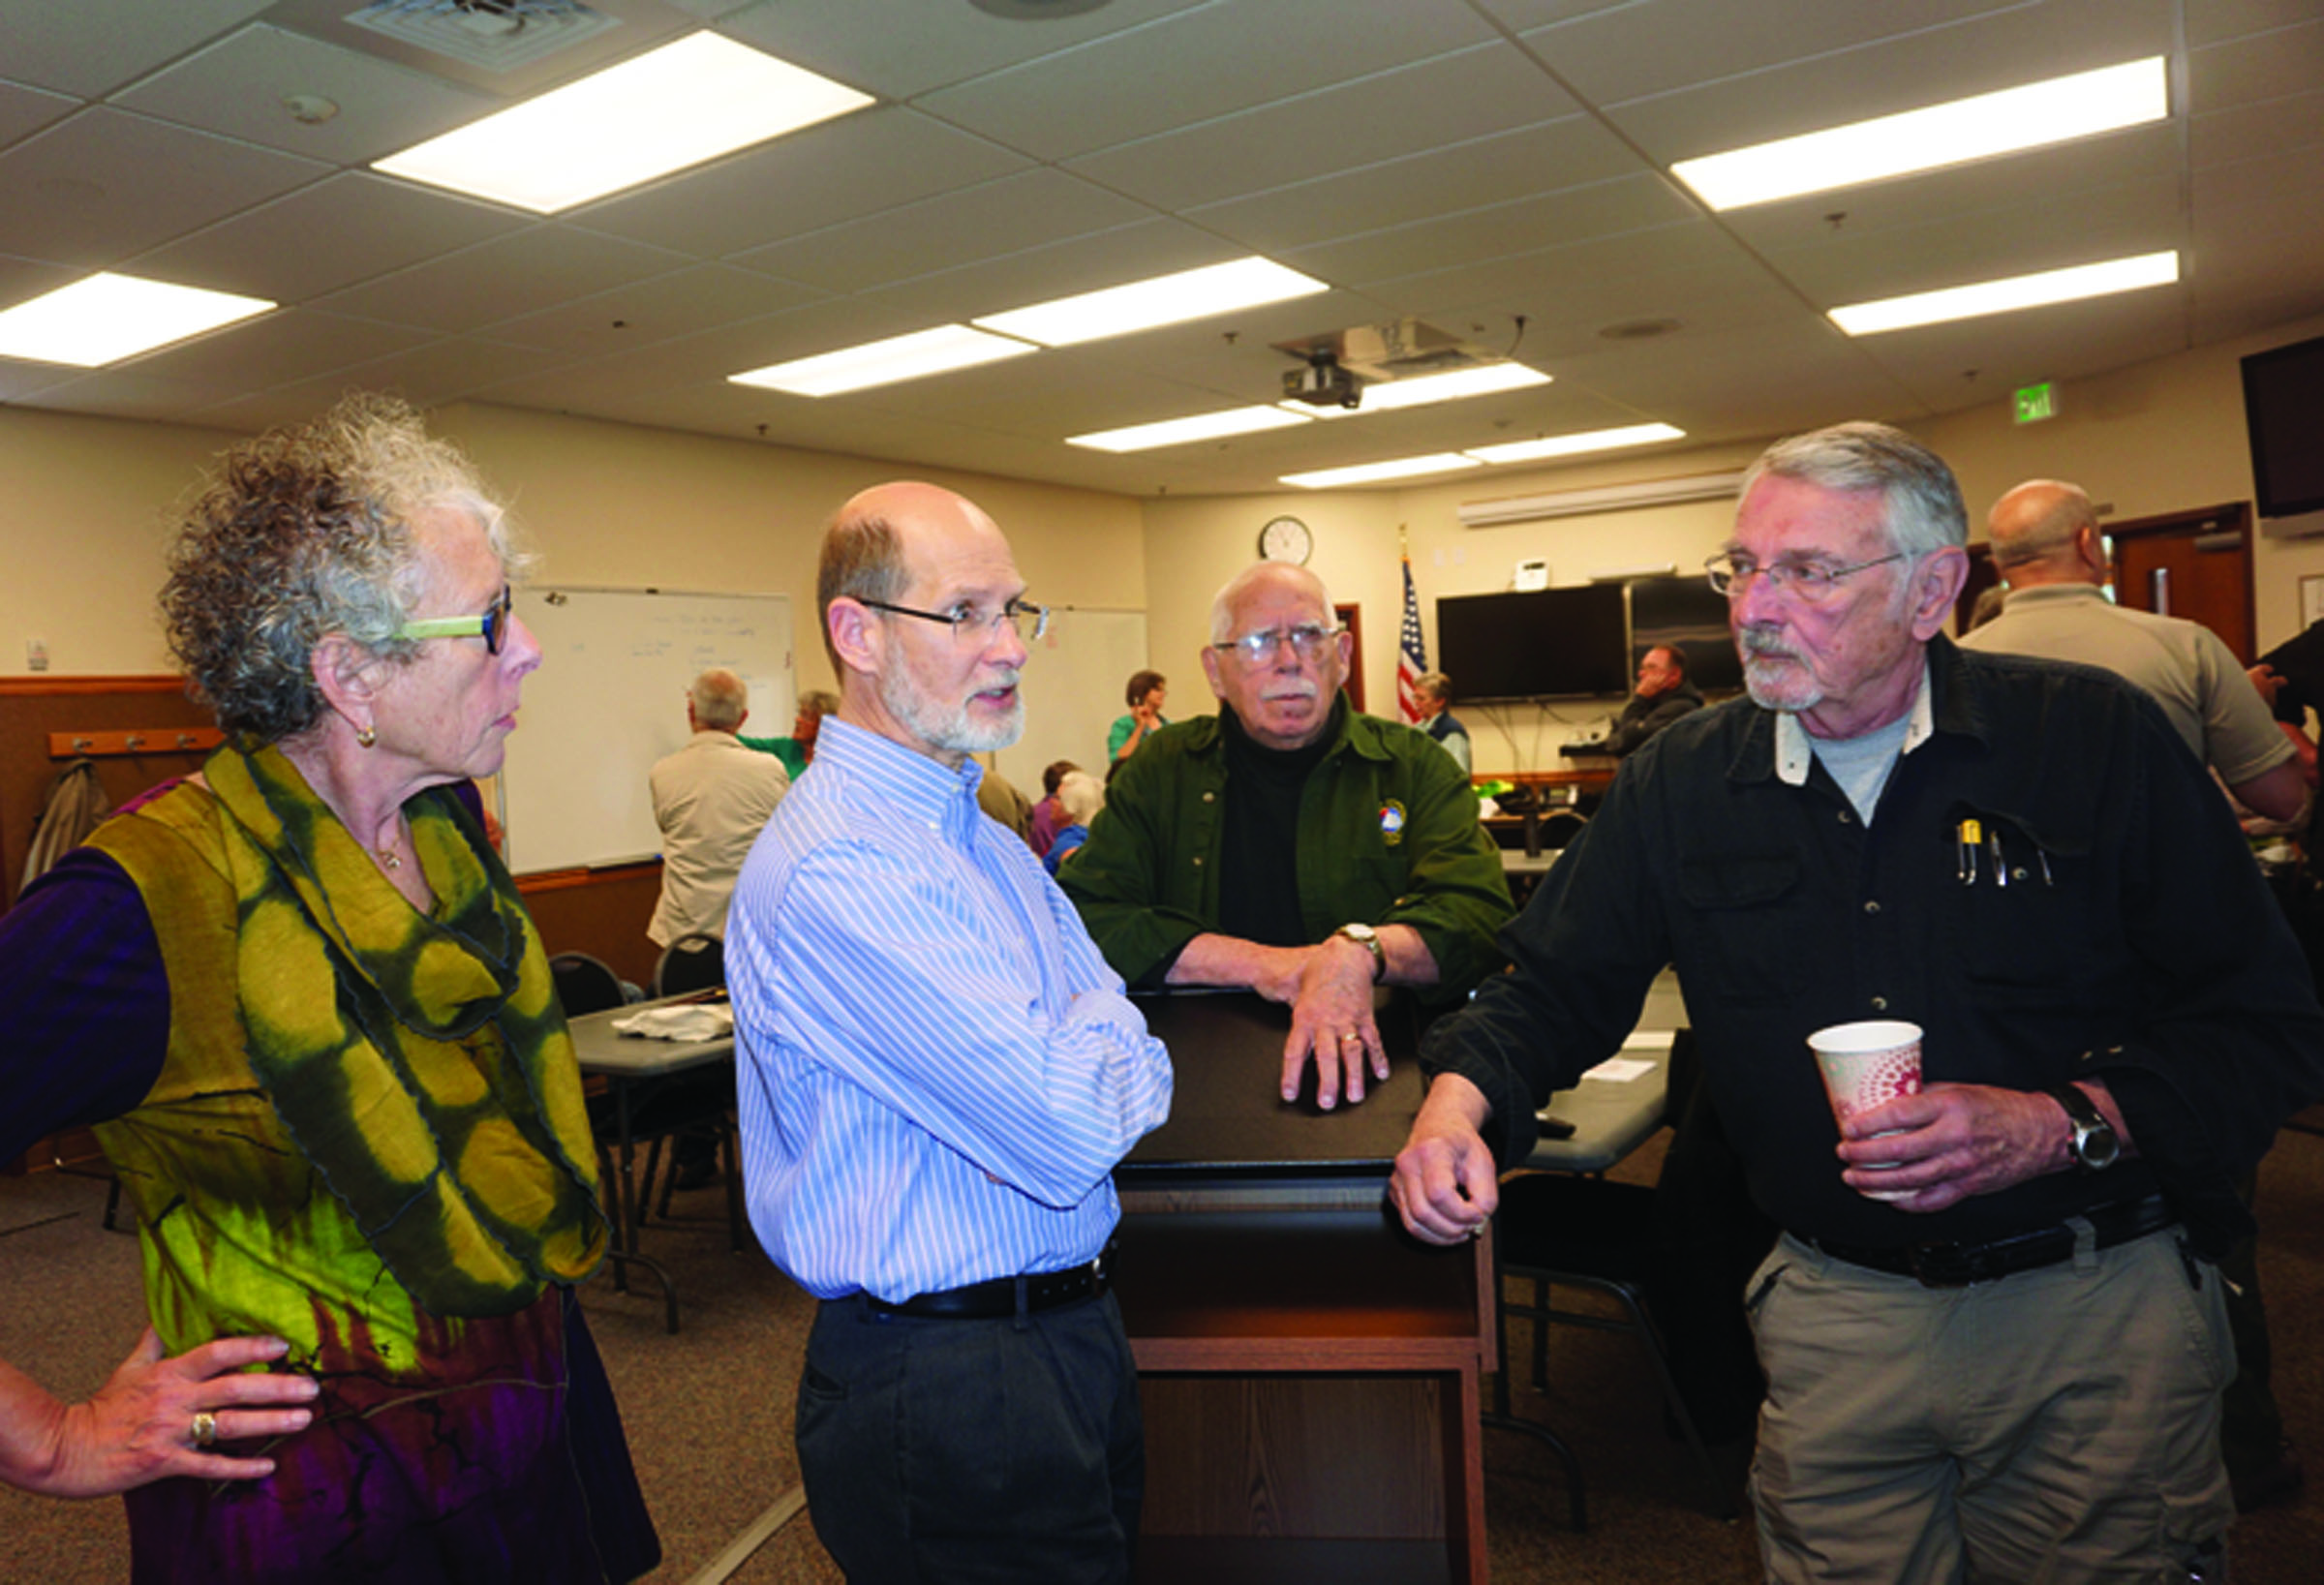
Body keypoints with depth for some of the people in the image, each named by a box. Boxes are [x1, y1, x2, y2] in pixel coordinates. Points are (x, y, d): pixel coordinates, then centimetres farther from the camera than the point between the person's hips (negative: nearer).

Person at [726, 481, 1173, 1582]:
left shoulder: (982, 839, 10)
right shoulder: (833, 872, -24)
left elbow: (1119, 1042, 8)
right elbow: (1072, 1136, -25)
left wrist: (1082, 1070, -13)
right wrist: (1111, 1057, -4)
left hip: (1071, 1329, 9)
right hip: (949, 1394, -9)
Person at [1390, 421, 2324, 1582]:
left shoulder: (2096, 739, -8)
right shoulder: (1681, 783, -1)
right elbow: (1556, 986, 3)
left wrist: (2064, 1126, -21)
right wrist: (1461, 1097, -17)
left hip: (2101, 1311, -1)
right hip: (1838, 1311, 2)